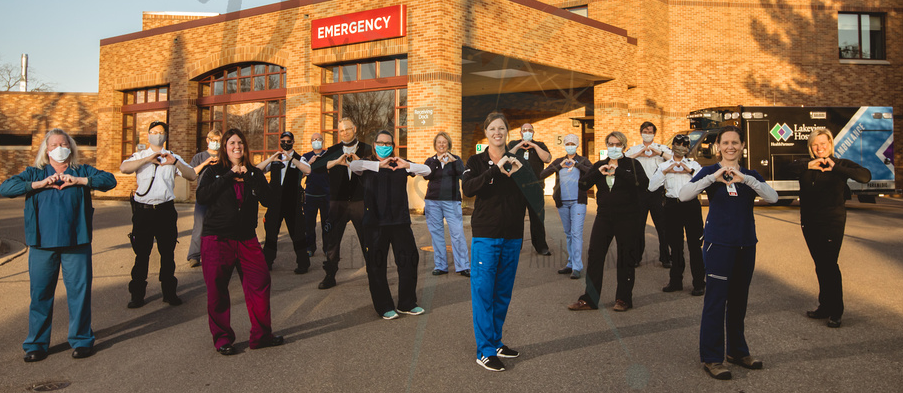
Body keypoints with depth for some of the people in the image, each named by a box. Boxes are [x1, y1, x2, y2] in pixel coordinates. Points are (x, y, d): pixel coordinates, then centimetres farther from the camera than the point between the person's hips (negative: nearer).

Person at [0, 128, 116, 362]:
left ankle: (81, 340, 13)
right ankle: (36, 344, 18)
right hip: (42, 244, 1)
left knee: (79, 291, 1)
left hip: (76, 242, -1)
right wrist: (40, 184, -10)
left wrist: (79, 181, -12)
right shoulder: (34, 174, 11)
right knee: (40, 293, 6)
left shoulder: (82, 172, 10)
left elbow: (110, 180, -2)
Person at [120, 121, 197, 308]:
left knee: (168, 253, 6)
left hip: (165, 210, 1)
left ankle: (169, 292, 17)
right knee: (141, 253, 2)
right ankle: (137, 294, 13)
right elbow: (124, 168, -8)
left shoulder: (173, 157, 14)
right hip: (143, 210, -1)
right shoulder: (140, 156, 13)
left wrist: (175, 163, -17)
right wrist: (148, 159, -18)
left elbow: (192, 176, -1)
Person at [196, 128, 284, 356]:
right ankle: (222, 338, 17)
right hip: (217, 238, -2)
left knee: (260, 282, -2)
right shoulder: (215, 171, 5)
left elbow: (268, 200, -3)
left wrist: (249, 178, -12)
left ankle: (261, 335, 12)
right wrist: (229, 176, -14)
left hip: (247, 238, 2)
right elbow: (202, 196, -13)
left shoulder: (254, 173, 11)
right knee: (217, 290, 1)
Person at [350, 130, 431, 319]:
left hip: (400, 221, 2)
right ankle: (384, 307, 15)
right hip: (375, 223, -2)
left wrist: (407, 165, -14)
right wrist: (379, 164, -22)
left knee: (409, 260, 5)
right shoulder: (368, 166, 7)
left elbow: (426, 170, 3)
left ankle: (407, 304, 21)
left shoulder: (400, 165, 13)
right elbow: (353, 165, -15)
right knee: (376, 266, 1)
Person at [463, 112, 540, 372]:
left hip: (512, 237, 4)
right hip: (486, 236, -4)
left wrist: (519, 173, -12)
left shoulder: (518, 161, 10)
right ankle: (485, 352, 4)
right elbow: (467, 189, -17)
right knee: (483, 293, -3)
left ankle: (496, 343, 25)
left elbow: (535, 194, 3)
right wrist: (495, 169, -24)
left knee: (503, 294, 12)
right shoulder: (476, 162, 1)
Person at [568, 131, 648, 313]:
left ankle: (624, 299, 17)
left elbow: (643, 183, -17)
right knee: (594, 255, 0)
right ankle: (589, 299, 9)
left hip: (627, 218, -3)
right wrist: (598, 173, -13)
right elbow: (582, 185, 1)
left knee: (626, 259, 4)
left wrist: (619, 171, -20)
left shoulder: (632, 164, 2)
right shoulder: (599, 165, 12)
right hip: (604, 216, 3)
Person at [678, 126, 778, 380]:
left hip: (746, 245, 5)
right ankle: (711, 357, 4)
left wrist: (745, 178, -22)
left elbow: (772, 197, -9)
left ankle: (737, 351, 28)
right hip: (719, 244, -4)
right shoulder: (710, 172, 0)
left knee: (739, 299, 14)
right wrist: (713, 177, -27)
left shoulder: (751, 175, 10)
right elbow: (684, 195, -17)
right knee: (716, 300, -5)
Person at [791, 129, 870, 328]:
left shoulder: (841, 164, 0)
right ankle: (825, 306, 25)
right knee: (820, 266, 13)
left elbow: (865, 176, -16)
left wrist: (835, 169, -22)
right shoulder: (806, 166, 9)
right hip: (809, 223, 4)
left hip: (832, 222, -4)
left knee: (829, 265, -7)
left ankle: (835, 312, 4)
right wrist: (808, 166, -16)